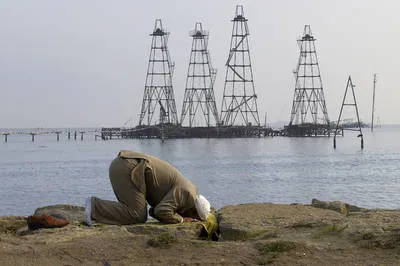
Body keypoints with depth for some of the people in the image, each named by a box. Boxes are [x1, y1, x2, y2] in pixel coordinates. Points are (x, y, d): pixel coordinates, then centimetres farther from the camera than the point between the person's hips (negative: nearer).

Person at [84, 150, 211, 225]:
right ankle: (95, 206, -10)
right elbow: (162, 212, -19)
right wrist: (180, 219, -2)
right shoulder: (185, 193, -8)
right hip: (129, 169, -10)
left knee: (140, 216, 12)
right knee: (136, 216, -11)